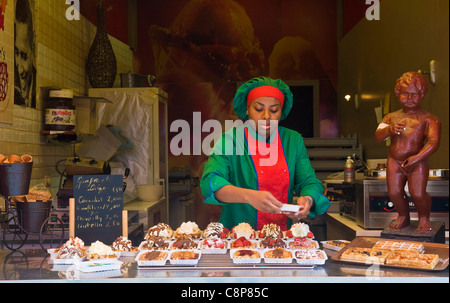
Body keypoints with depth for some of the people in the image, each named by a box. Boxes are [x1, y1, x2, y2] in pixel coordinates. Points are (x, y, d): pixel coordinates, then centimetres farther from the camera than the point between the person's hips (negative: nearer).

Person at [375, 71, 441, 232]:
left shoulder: (428, 119, 1)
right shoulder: (391, 117, 14)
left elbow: (434, 142, -10)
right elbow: (378, 137, 4)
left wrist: (417, 158, -22)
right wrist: (389, 130, -18)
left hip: (417, 162, -3)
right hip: (394, 161, 4)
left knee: (418, 193, -14)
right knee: (394, 192, -5)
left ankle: (424, 218, 18)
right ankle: (403, 216, 26)